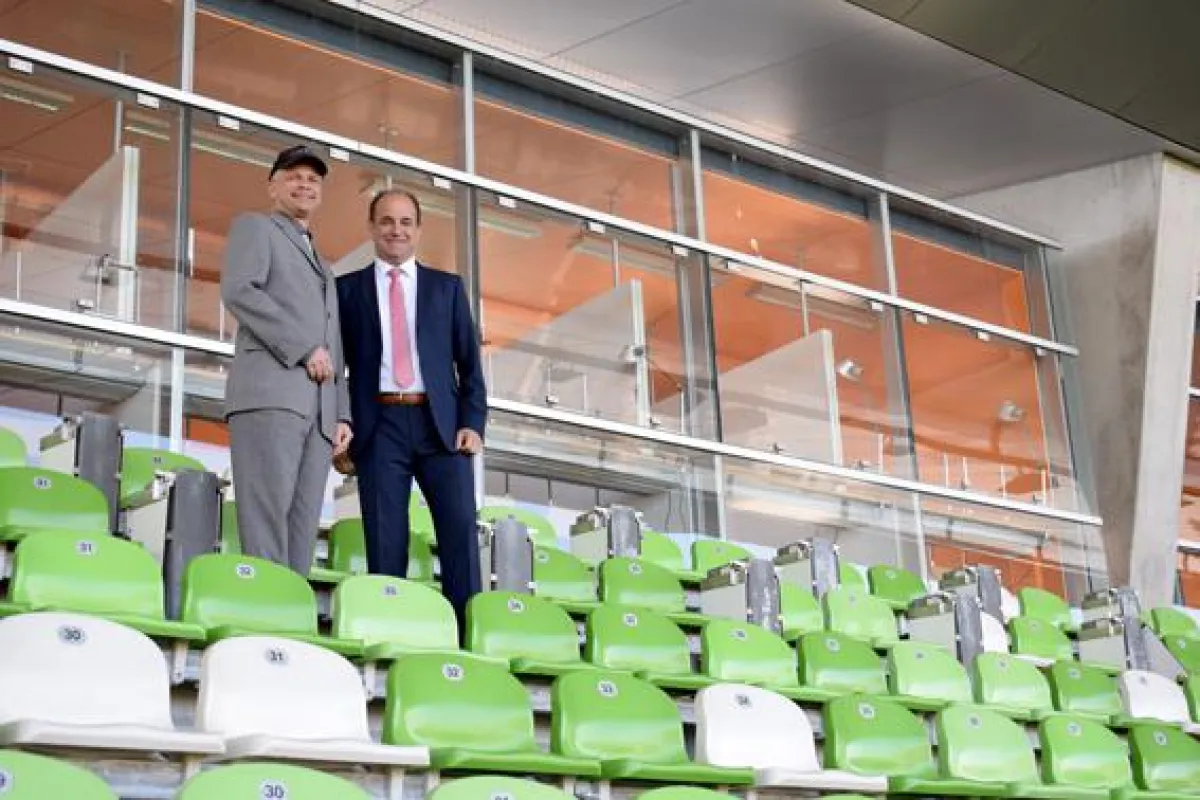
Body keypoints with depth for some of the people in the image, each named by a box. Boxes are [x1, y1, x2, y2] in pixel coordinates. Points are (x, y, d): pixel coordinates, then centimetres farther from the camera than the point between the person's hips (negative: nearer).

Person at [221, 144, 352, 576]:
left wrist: (343, 414, 12)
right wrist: (304, 348, -11)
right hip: (270, 392, -7)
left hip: (319, 410, 7)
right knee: (266, 523, -17)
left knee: (301, 531, -4)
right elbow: (238, 291, -5)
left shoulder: (322, 268, 34)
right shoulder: (254, 227, 14)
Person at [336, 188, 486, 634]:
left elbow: (470, 363, 12)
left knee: (460, 533, -8)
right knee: (385, 543, -4)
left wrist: (472, 423, -1)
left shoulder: (447, 287, 16)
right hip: (379, 426, -1)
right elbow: (337, 364, 10)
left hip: (441, 423, 1)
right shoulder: (348, 289, 14)